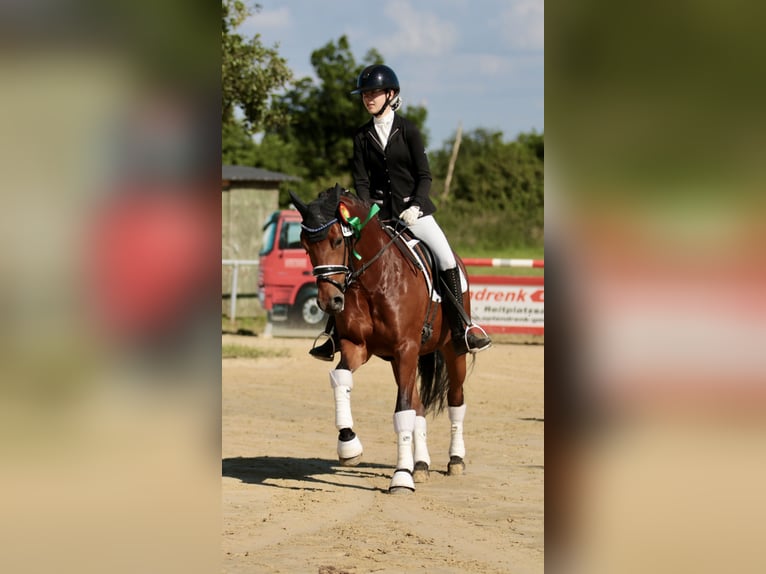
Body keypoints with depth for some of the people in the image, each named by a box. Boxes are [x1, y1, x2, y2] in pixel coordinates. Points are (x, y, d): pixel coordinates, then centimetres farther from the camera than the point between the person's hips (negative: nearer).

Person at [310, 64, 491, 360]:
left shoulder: (408, 130, -2)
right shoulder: (362, 136, 6)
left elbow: (424, 175, -3)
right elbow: (361, 181, 4)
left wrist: (415, 206, -17)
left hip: (413, 209, -2)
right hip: (379, 211, 2)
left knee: (446, 257, -19)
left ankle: (462, 330, -11)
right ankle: (334, 335, -2)